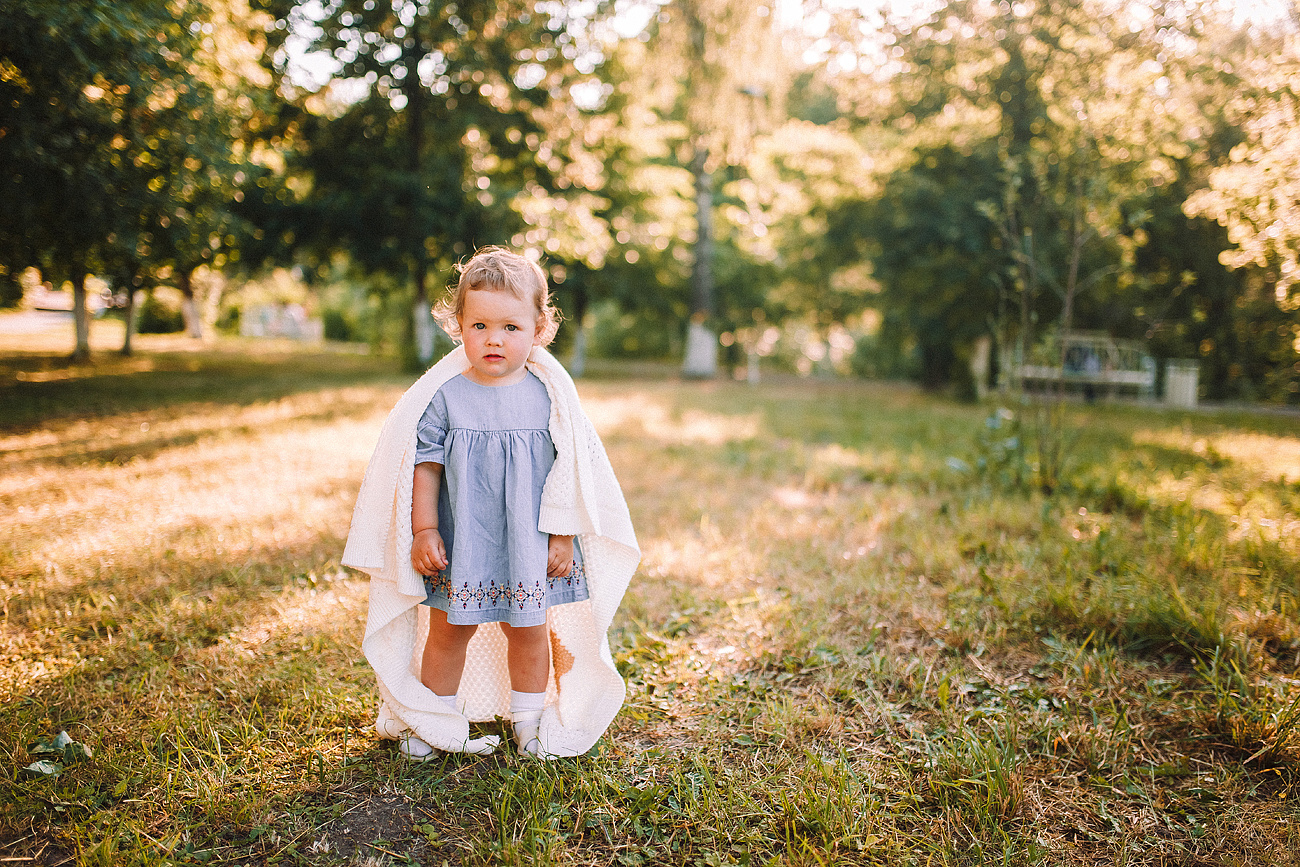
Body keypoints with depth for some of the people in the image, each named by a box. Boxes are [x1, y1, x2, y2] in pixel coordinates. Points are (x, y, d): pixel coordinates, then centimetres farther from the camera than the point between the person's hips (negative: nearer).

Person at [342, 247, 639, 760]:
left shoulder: (549, 396, -5)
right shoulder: (443, 396, -7)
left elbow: (567, 471, 0)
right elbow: (424, 467, -3)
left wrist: (563, 535, -2)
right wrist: (424, 532, -8)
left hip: (530, 544, 1)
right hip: (459, 544, -1)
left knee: (529, 632, 14)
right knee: (449, 631, 11)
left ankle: (530, 722, 33)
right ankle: (430, 722, 30)